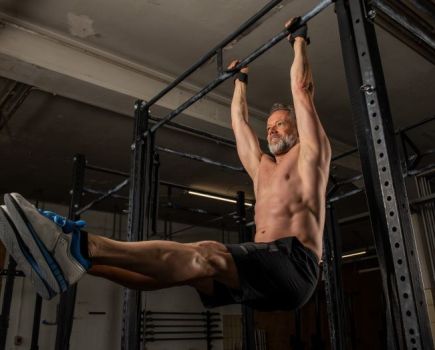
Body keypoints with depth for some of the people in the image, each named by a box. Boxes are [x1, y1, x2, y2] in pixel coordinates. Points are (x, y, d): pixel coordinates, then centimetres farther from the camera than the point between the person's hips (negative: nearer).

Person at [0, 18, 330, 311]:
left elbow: (302, 89, 7)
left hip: (293, 265, -7)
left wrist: (299, 39, 17)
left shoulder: (309, 154, 11)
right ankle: (77, 254, -28)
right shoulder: (261, 165, 28)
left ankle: (82, 246, -50)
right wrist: (240, 80, 49)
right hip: (261, 265, 7)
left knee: (208, 255, -34)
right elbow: (239, 122, 37)